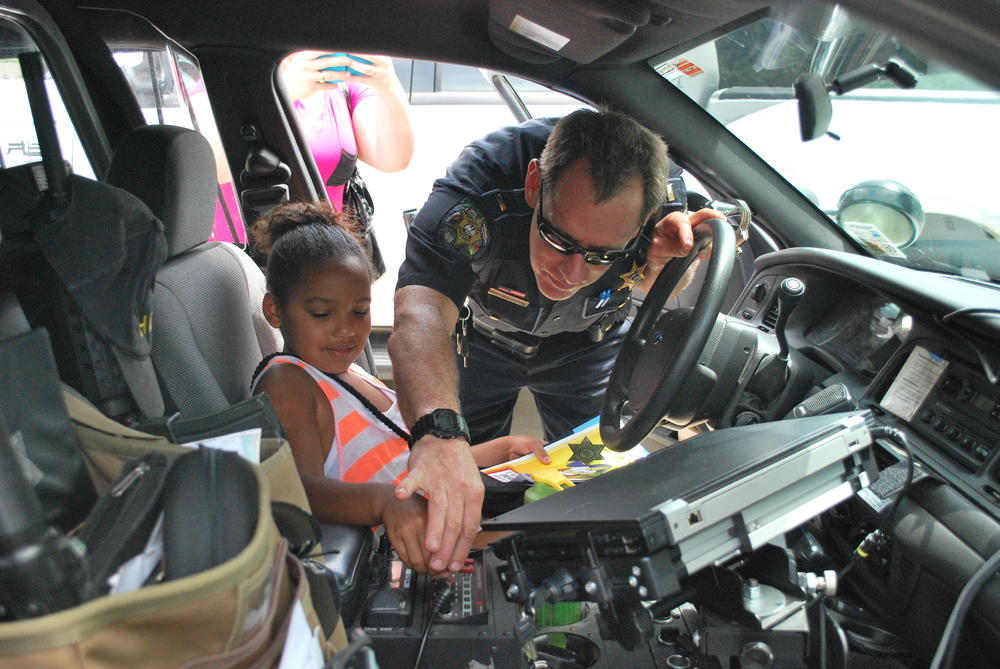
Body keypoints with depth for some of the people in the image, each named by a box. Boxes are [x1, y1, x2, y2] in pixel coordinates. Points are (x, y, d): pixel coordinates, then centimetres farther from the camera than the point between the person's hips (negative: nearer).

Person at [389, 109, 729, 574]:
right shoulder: (481, 180, -42)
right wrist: (439, 433, -74)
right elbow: (420, 314, -55)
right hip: (484, 338, -1)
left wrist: (663, 262, -34)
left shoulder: (662, 193, -31)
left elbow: (654, 288, -9)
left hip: (586, 343, 2)